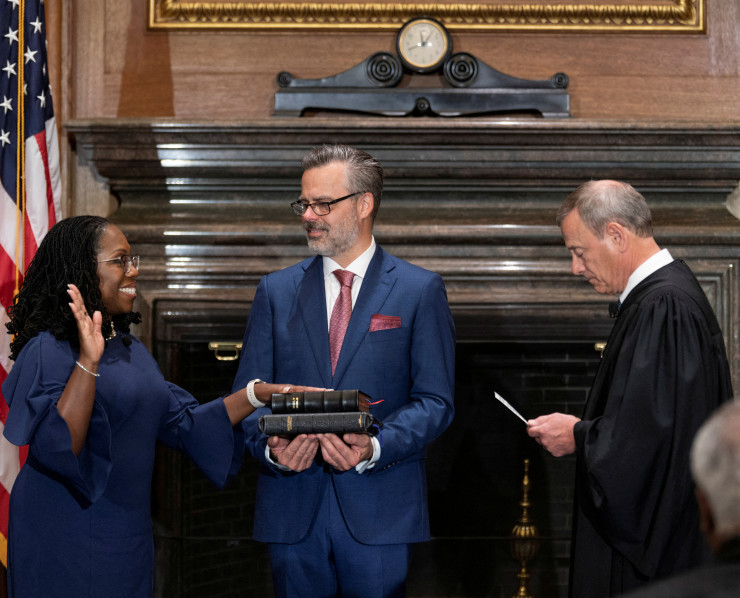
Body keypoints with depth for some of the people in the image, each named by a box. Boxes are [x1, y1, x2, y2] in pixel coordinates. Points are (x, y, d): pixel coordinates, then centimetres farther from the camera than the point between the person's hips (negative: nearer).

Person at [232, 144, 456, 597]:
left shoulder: (421, 291, 3)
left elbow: (435, 401, -2)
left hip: (379, 511, -2)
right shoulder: (276, 292, 11)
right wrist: (271, 445, -13)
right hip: (293, 510, 2)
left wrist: (374, 448, -19)